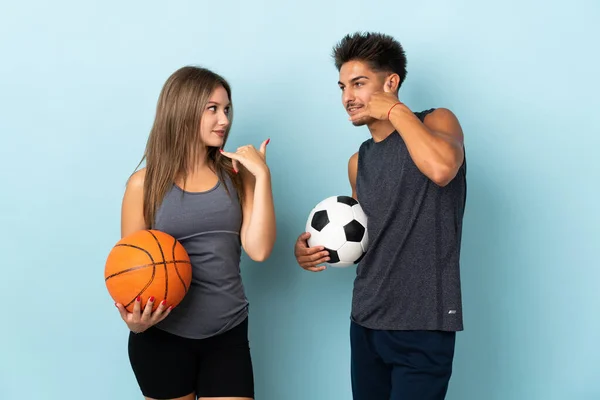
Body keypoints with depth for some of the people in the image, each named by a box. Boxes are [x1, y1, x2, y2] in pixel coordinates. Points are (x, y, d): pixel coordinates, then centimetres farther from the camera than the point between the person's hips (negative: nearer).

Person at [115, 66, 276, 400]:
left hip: (228, 334, 2)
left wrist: (262, 175, -12)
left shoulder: (237, 175, 2)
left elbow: (259, 250, -9)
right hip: (161, 337, -1)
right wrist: (133, 319, -17)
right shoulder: (146, 183, -5)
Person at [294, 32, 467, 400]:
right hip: (366, 321, 6)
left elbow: (441, 169, -29)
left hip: (423, 326, -6)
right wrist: (315, 247, 4)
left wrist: (397, 111, -16)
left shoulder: (438, 122, -5)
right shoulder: (358, 162, 11)